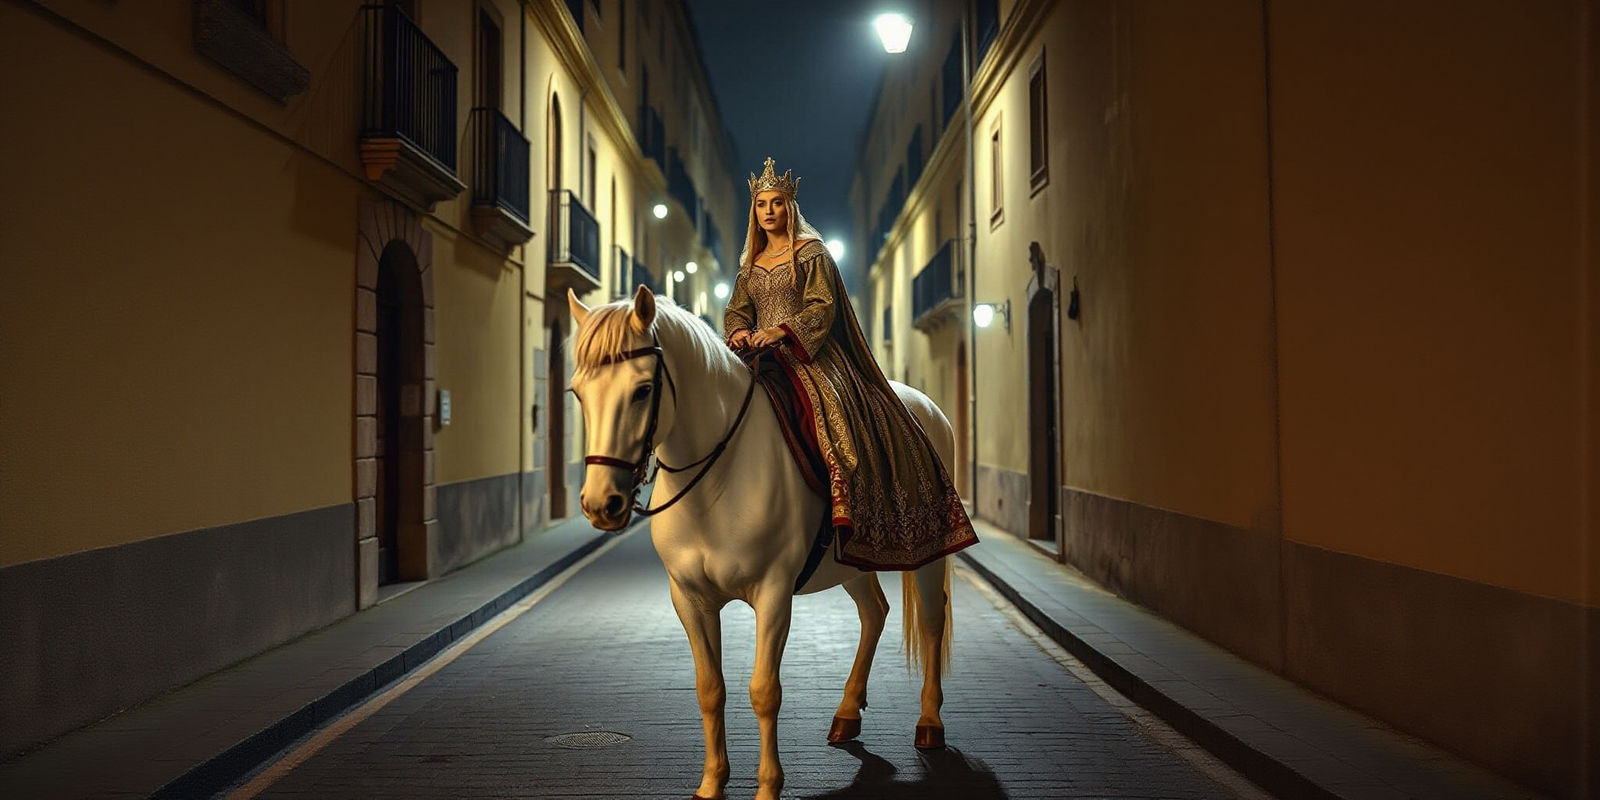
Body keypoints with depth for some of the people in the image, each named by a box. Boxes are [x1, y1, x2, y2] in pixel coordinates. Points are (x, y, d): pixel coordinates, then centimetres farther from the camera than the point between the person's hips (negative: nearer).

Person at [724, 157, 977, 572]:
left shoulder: (810, 252, 5)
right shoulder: (751, 264, 22)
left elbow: (822, 306, -5)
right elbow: (736, 310, 17)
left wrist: (780, 331, -20)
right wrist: (740, 331, -8)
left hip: (806, 354, -6)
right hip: (759, 356, 6)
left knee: (824, 410, -32)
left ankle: (843, 508, -40)